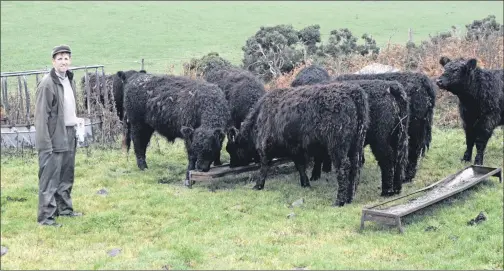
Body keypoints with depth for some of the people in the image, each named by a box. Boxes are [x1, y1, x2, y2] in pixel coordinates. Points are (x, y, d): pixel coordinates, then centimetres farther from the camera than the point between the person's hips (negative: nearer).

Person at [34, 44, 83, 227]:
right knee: (50, 179, -5)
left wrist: (76, 127, 13)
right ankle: (46, 216, 0)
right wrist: (45, 143, -19)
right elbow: (41, 115, -16)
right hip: (54, 138, -8)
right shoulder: (47, 84, -15)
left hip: (69, 136, 8)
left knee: (66, 177, 17)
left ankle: (64, 208, 29)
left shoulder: (69, 80, 10)